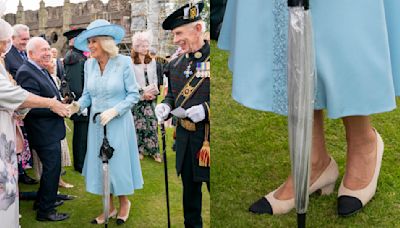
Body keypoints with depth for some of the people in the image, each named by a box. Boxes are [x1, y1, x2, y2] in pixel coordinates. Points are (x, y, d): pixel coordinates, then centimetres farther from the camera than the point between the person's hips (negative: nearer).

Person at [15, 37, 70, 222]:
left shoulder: (41, 70, 12)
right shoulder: (26, 73, -20)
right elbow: (32, 106, -26)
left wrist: (60, 102, 3)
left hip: (50, 131, 10)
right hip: (45, 132, -10)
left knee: (50, 168, 22)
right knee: (52, 169, -1)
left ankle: (42, 201, 39)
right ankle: (45, 211, 14)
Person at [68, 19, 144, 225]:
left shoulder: (124, 62, -12)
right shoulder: (89, 65, 1)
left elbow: (134, 94, -10)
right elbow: (87, 94, 7)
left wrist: (114, 110, -20)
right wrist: (78, 106, -13)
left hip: (119, 122, -5)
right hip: (96, 123, 5)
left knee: (119, 162, 5)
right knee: (99, 162, 9)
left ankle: (124, 202, 28)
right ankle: (109, 207, 24)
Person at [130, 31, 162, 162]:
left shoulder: (152, 61, 10)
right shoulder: (131, 63, -4)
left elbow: (155, 78, 12)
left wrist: (153, 91, -4)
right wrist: (143, 94, -12)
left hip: (151, 98, 3)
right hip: (137, 99, -3)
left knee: (152, 123, -1)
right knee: (139, 124, 0)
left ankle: (153, 150, 5)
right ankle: (139, 150, 11)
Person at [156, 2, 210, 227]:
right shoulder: (176, 64, 8)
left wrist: (205, 108, -24)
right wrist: (165, 106, -2)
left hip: (208, 137, -5)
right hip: (185, 138, 6)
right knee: (190, 189, 18)